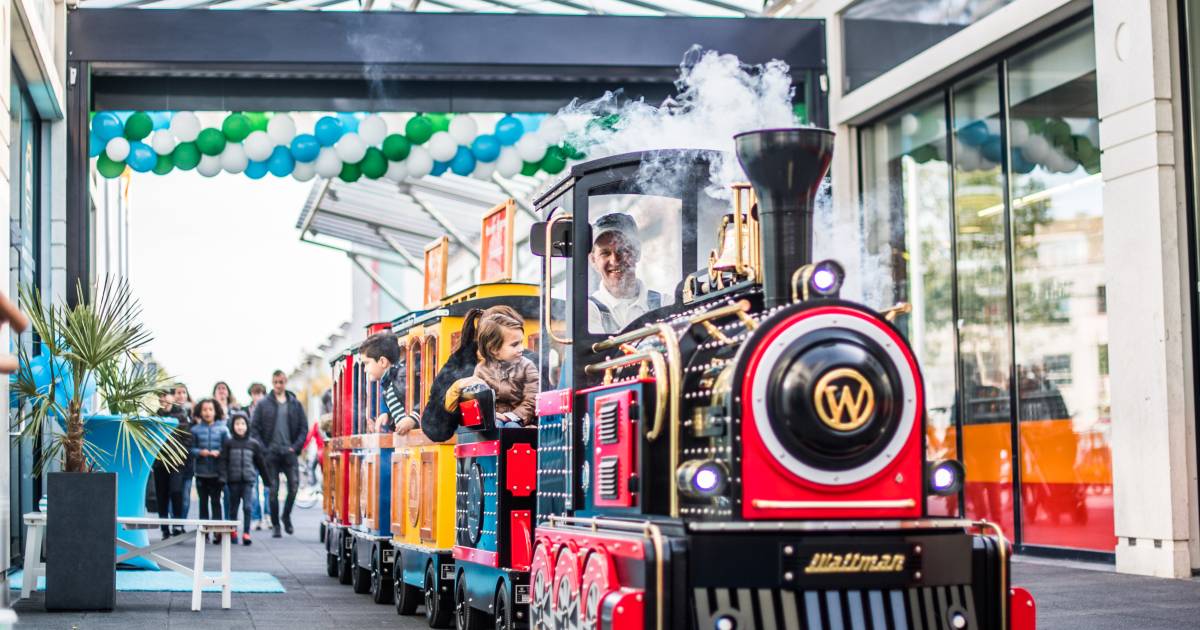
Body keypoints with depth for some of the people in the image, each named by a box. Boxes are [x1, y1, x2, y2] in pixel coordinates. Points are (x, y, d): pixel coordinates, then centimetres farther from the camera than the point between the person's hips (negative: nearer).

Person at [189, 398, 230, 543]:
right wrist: (200, 452, -16)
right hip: (201, 471, 1)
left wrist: (219, 452, -15)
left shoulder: (222, 429, 1)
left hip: (217, 471, -1)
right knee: (203, 502, 8)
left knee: (216, 501, -3)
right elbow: (191, 448, 2)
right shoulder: (195, 429, 3)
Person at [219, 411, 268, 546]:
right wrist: (223, 478, -14)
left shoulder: (253, 444, 5)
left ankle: (246, 533, -8)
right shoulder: (229, 443, 1)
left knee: (247, 506, -10)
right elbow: (223, 461, -4)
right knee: (233, 507, 9)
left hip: (248, 480, 0)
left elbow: (260, 462, 12)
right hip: (233, 480, 0)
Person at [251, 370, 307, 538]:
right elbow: (254, 428, 1)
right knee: (273, 490, 1)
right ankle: (275, 525, 11)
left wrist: (296, 446, -3)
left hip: (289, 452, 1)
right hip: (270, 453, -1)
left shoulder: (295, 404, 8)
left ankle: (286, 515, 13)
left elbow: (303, 427, 8)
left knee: (294, 485, -10)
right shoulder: (263, 404, 3)